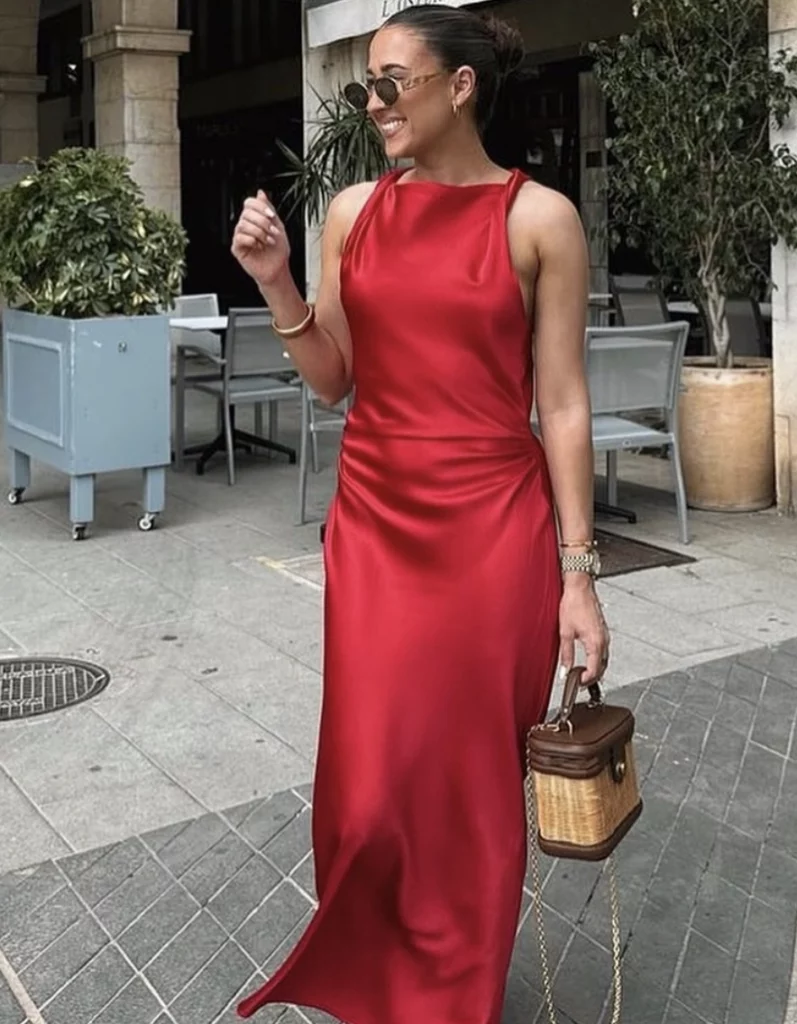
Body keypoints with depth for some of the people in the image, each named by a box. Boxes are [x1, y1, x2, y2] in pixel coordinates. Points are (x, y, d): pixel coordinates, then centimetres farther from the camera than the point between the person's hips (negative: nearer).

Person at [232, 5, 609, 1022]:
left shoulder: (539, 218, -3)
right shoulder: (353, 210, 7)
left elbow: (562, 404, -4)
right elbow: (332, 380, 8)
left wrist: (577, 573, -7)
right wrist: (275, 282, -7)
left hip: (493, 529, -3)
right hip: (372, 524, 3)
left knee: (472, 777, 6)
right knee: (369, 782, 7)